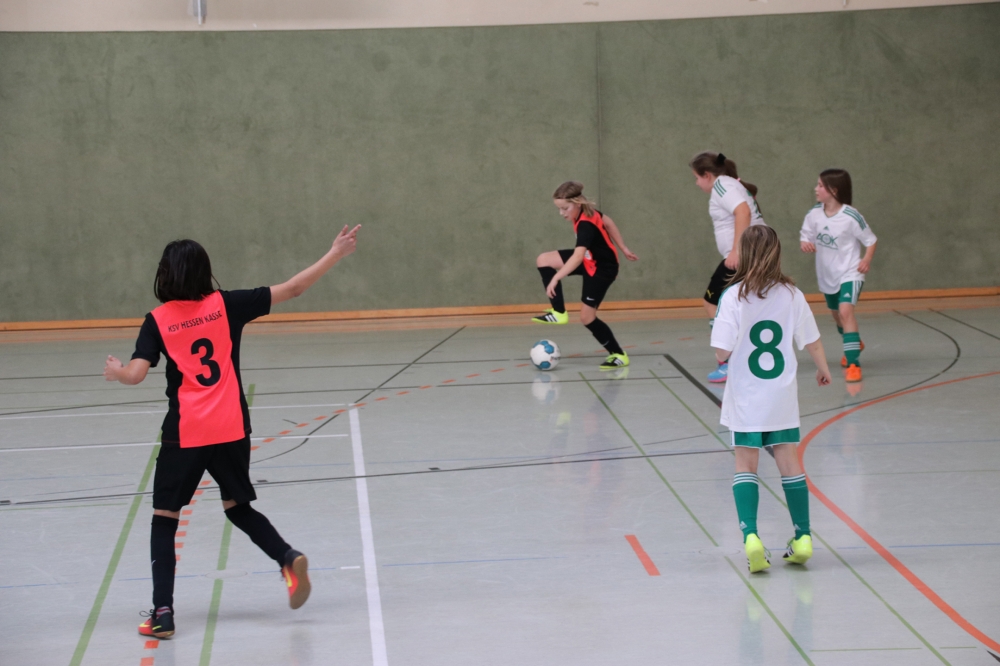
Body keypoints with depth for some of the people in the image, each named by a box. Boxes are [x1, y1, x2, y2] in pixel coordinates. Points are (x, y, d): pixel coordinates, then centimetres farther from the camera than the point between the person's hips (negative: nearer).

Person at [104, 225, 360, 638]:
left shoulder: (158, 320, -2)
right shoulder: (226, 305, 2)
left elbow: (136, 374, -12)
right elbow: (292, 289, 3)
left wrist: (116, 371, 11)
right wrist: (336, 254, 10)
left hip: (184, 434, -2)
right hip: (232, 429, 2)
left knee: (164, 518, 9)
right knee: (238, 507, 21)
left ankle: (162, 612, 1)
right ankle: (287, 558, -4)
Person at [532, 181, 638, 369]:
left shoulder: (586, 225, -34)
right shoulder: (586, 211, -9)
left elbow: (578, 256, -46)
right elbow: (607, 222, 7)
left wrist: (556, 278, -54)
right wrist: (623, 248, 15)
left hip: (601, 269, -9)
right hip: (590, 260, 9)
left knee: (586, 317, -7)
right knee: (544, 260, -2)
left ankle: (619, 355, 8)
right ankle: (559, 312, -2)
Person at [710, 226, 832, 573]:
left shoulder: (734, 296, -12)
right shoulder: (792, 294, -3)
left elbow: (722, 353, -16)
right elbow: (812, 342, 5)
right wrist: (823, 369, 25)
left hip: (746, 399, -2)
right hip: (782, 396, 2)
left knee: (746, 465, 5)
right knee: (789, 462, 12)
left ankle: (751, 535, -10)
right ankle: (802, 536, 14)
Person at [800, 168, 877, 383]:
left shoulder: (851, 216, -20)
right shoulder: (814, 214, -8)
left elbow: (870, 240, -8)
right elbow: (805, 235, 2)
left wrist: (867, 259, -23)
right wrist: (805, 243, -21)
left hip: (849, 273, -6)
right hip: (827, 275, 6)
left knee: (845, 310, -26)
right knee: (836, 313, 23)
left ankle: (853, 363, -25)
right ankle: (855, 343, 54)